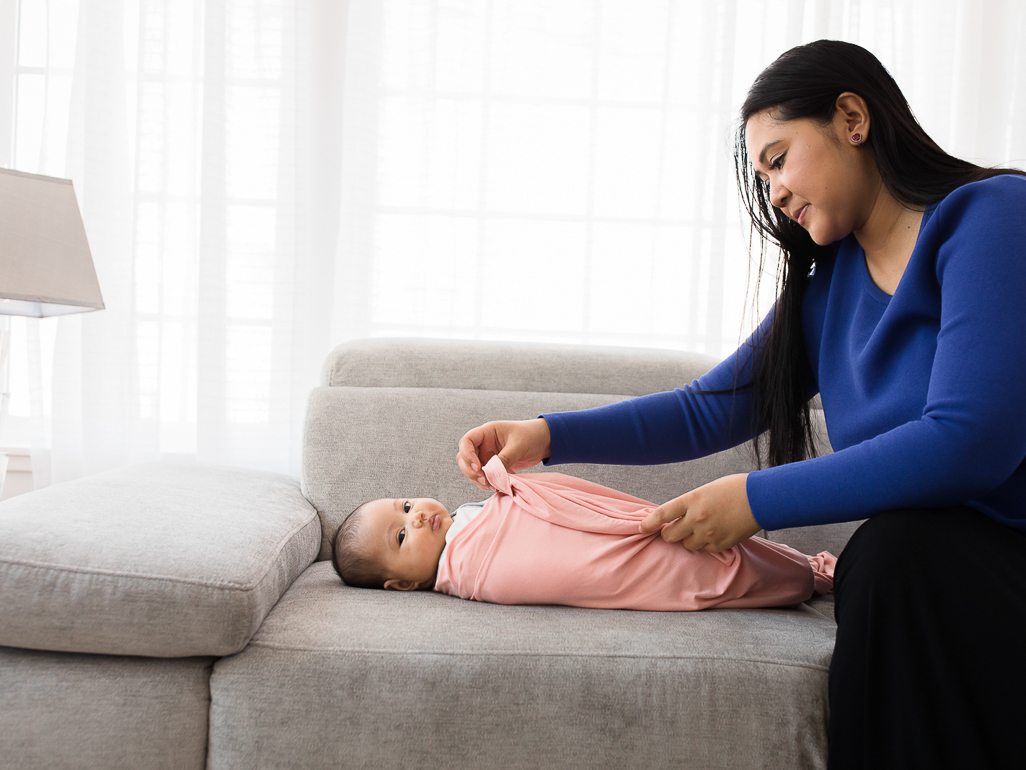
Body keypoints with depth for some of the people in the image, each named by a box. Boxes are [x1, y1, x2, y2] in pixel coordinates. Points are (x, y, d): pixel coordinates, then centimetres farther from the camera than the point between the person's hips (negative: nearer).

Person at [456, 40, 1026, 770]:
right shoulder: (825, 285, 11)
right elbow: (709, 412, 10)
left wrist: (757, 499, -20)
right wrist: (548, 436, -1)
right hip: (941, 554, 5)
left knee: (899, 549, -33)